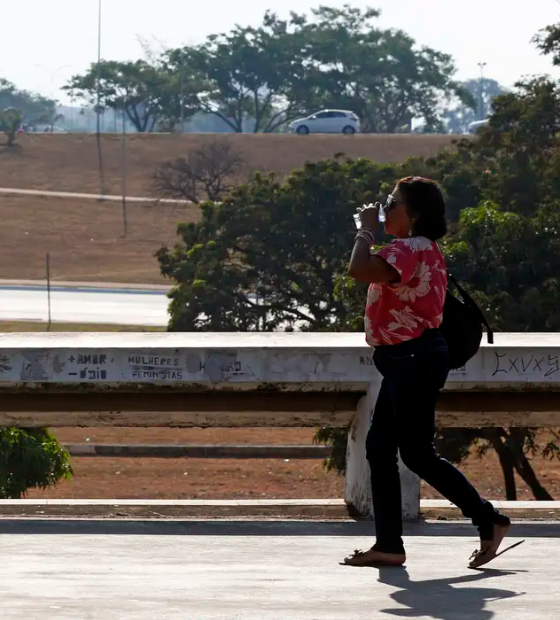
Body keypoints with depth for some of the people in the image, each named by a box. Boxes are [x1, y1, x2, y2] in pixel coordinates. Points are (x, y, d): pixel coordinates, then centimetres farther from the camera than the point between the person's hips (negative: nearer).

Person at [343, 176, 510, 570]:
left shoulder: (411, 249, -17)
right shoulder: (421, 250, 17)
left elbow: (361, 270, -32)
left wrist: (367, 229, -19)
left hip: (414, 359, -11)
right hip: (406, 360, 11)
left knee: (417, 453, -7)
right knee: (379, 447, 7)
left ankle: (489, 521, -1)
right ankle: (389, 544, 7)